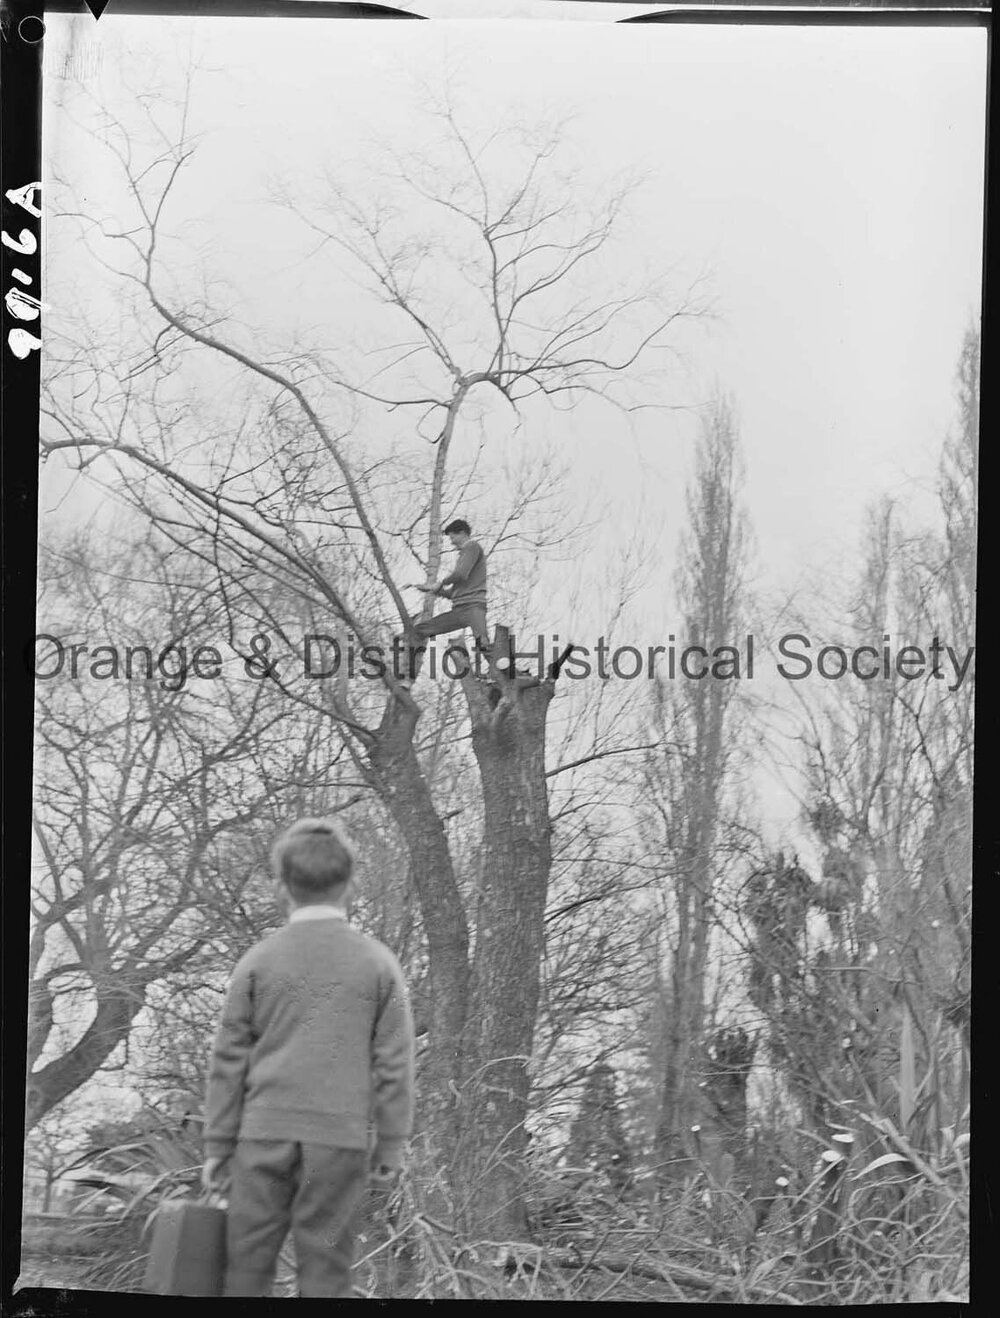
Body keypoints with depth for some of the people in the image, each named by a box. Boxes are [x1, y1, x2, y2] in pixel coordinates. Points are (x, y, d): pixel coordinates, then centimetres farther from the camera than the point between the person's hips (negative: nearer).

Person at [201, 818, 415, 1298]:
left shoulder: (258, 961, 2)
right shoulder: (378, 964, 1)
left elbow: (229, 1060, 4)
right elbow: (394, 1062, 0)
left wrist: (217, 1146, 9)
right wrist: (391, 1145, 7)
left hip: (265, 1134, 1)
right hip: (339, 1138, 0)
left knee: (246, 1263, 7)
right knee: (324, 1268, 4)